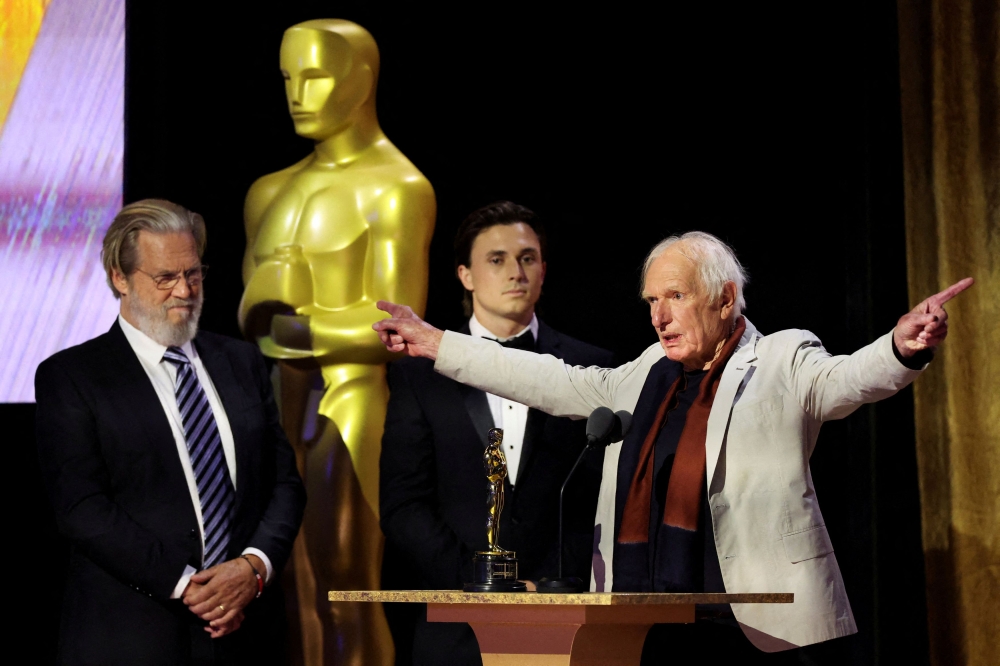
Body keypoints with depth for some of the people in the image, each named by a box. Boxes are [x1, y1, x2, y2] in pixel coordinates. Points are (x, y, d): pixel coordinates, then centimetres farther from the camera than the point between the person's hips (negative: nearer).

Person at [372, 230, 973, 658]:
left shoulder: (783, 363, 0)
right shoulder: (651, 375, 19)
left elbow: (849, 377, -17)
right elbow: (558, 384, 25)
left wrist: (902, 350, -41)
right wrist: (438, 345, 26)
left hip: (764, 632, -6)